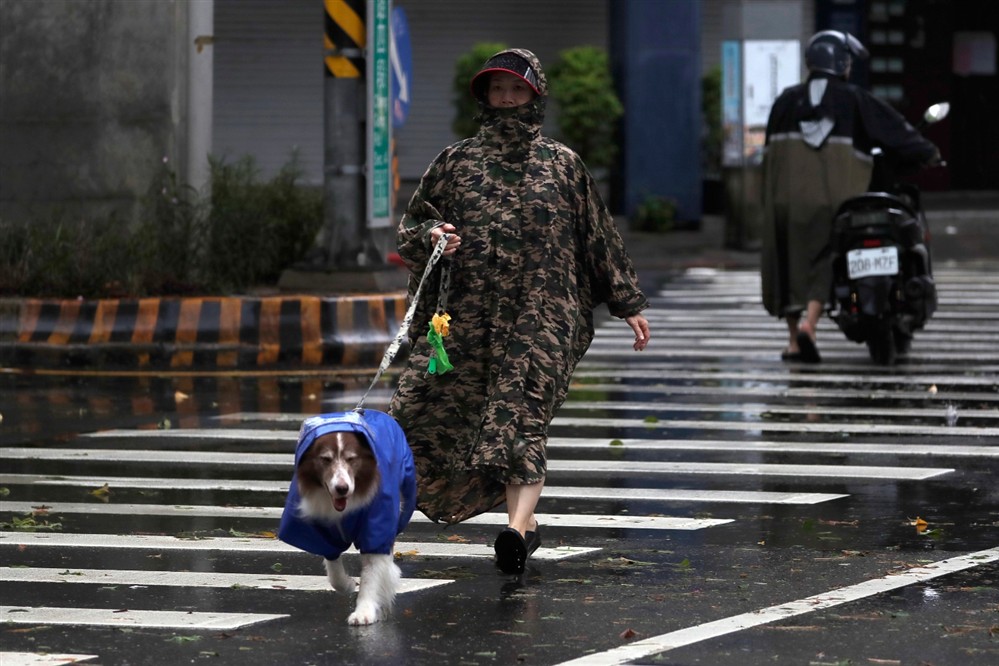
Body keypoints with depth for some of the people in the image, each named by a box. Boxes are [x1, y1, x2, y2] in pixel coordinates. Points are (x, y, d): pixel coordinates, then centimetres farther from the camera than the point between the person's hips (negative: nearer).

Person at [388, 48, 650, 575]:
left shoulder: (561, 165, 10)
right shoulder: (456, 161, 12)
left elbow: (599, 238, 15)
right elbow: (411, 225, 16)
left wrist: (628, 304, 15)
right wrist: (432, 235, -8)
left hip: (541, 317, -3)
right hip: (467, 314, 3)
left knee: (522, 417, -16)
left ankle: (518, 525, -26)